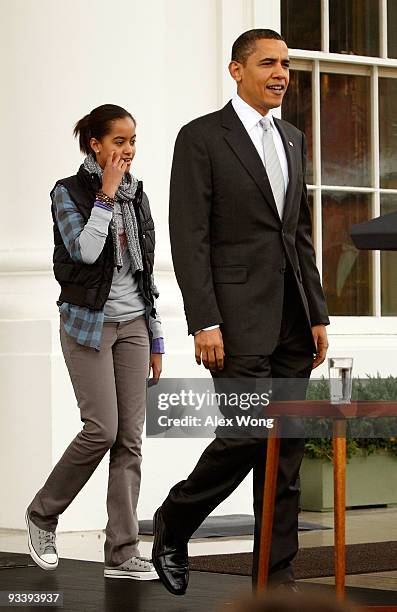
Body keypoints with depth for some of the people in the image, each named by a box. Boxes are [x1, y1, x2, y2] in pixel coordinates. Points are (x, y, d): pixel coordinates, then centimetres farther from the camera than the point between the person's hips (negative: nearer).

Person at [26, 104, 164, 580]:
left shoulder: (136, 195, 12)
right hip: (89, 322, -5)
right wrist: (105, 195, -14)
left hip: (132, 324, 5)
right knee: (102, 430, -13)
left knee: (130, 437, -1)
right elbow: (85, 251, -20)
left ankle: (123, 552, -1)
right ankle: (42, 514, 9)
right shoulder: (69, 193, -3)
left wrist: (155, 337, 13)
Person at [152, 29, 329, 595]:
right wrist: (204, 323, -16)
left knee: (287, 447, 4)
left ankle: (277, 575, 9)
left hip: (293, 317, 6)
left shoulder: (293, 140, 17)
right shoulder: (201, 138, -3)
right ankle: (173, 525, 13)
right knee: (248, 435, -12)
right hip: (238, 315, -6)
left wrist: (318, 315, 13)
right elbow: (189, 238, -9)